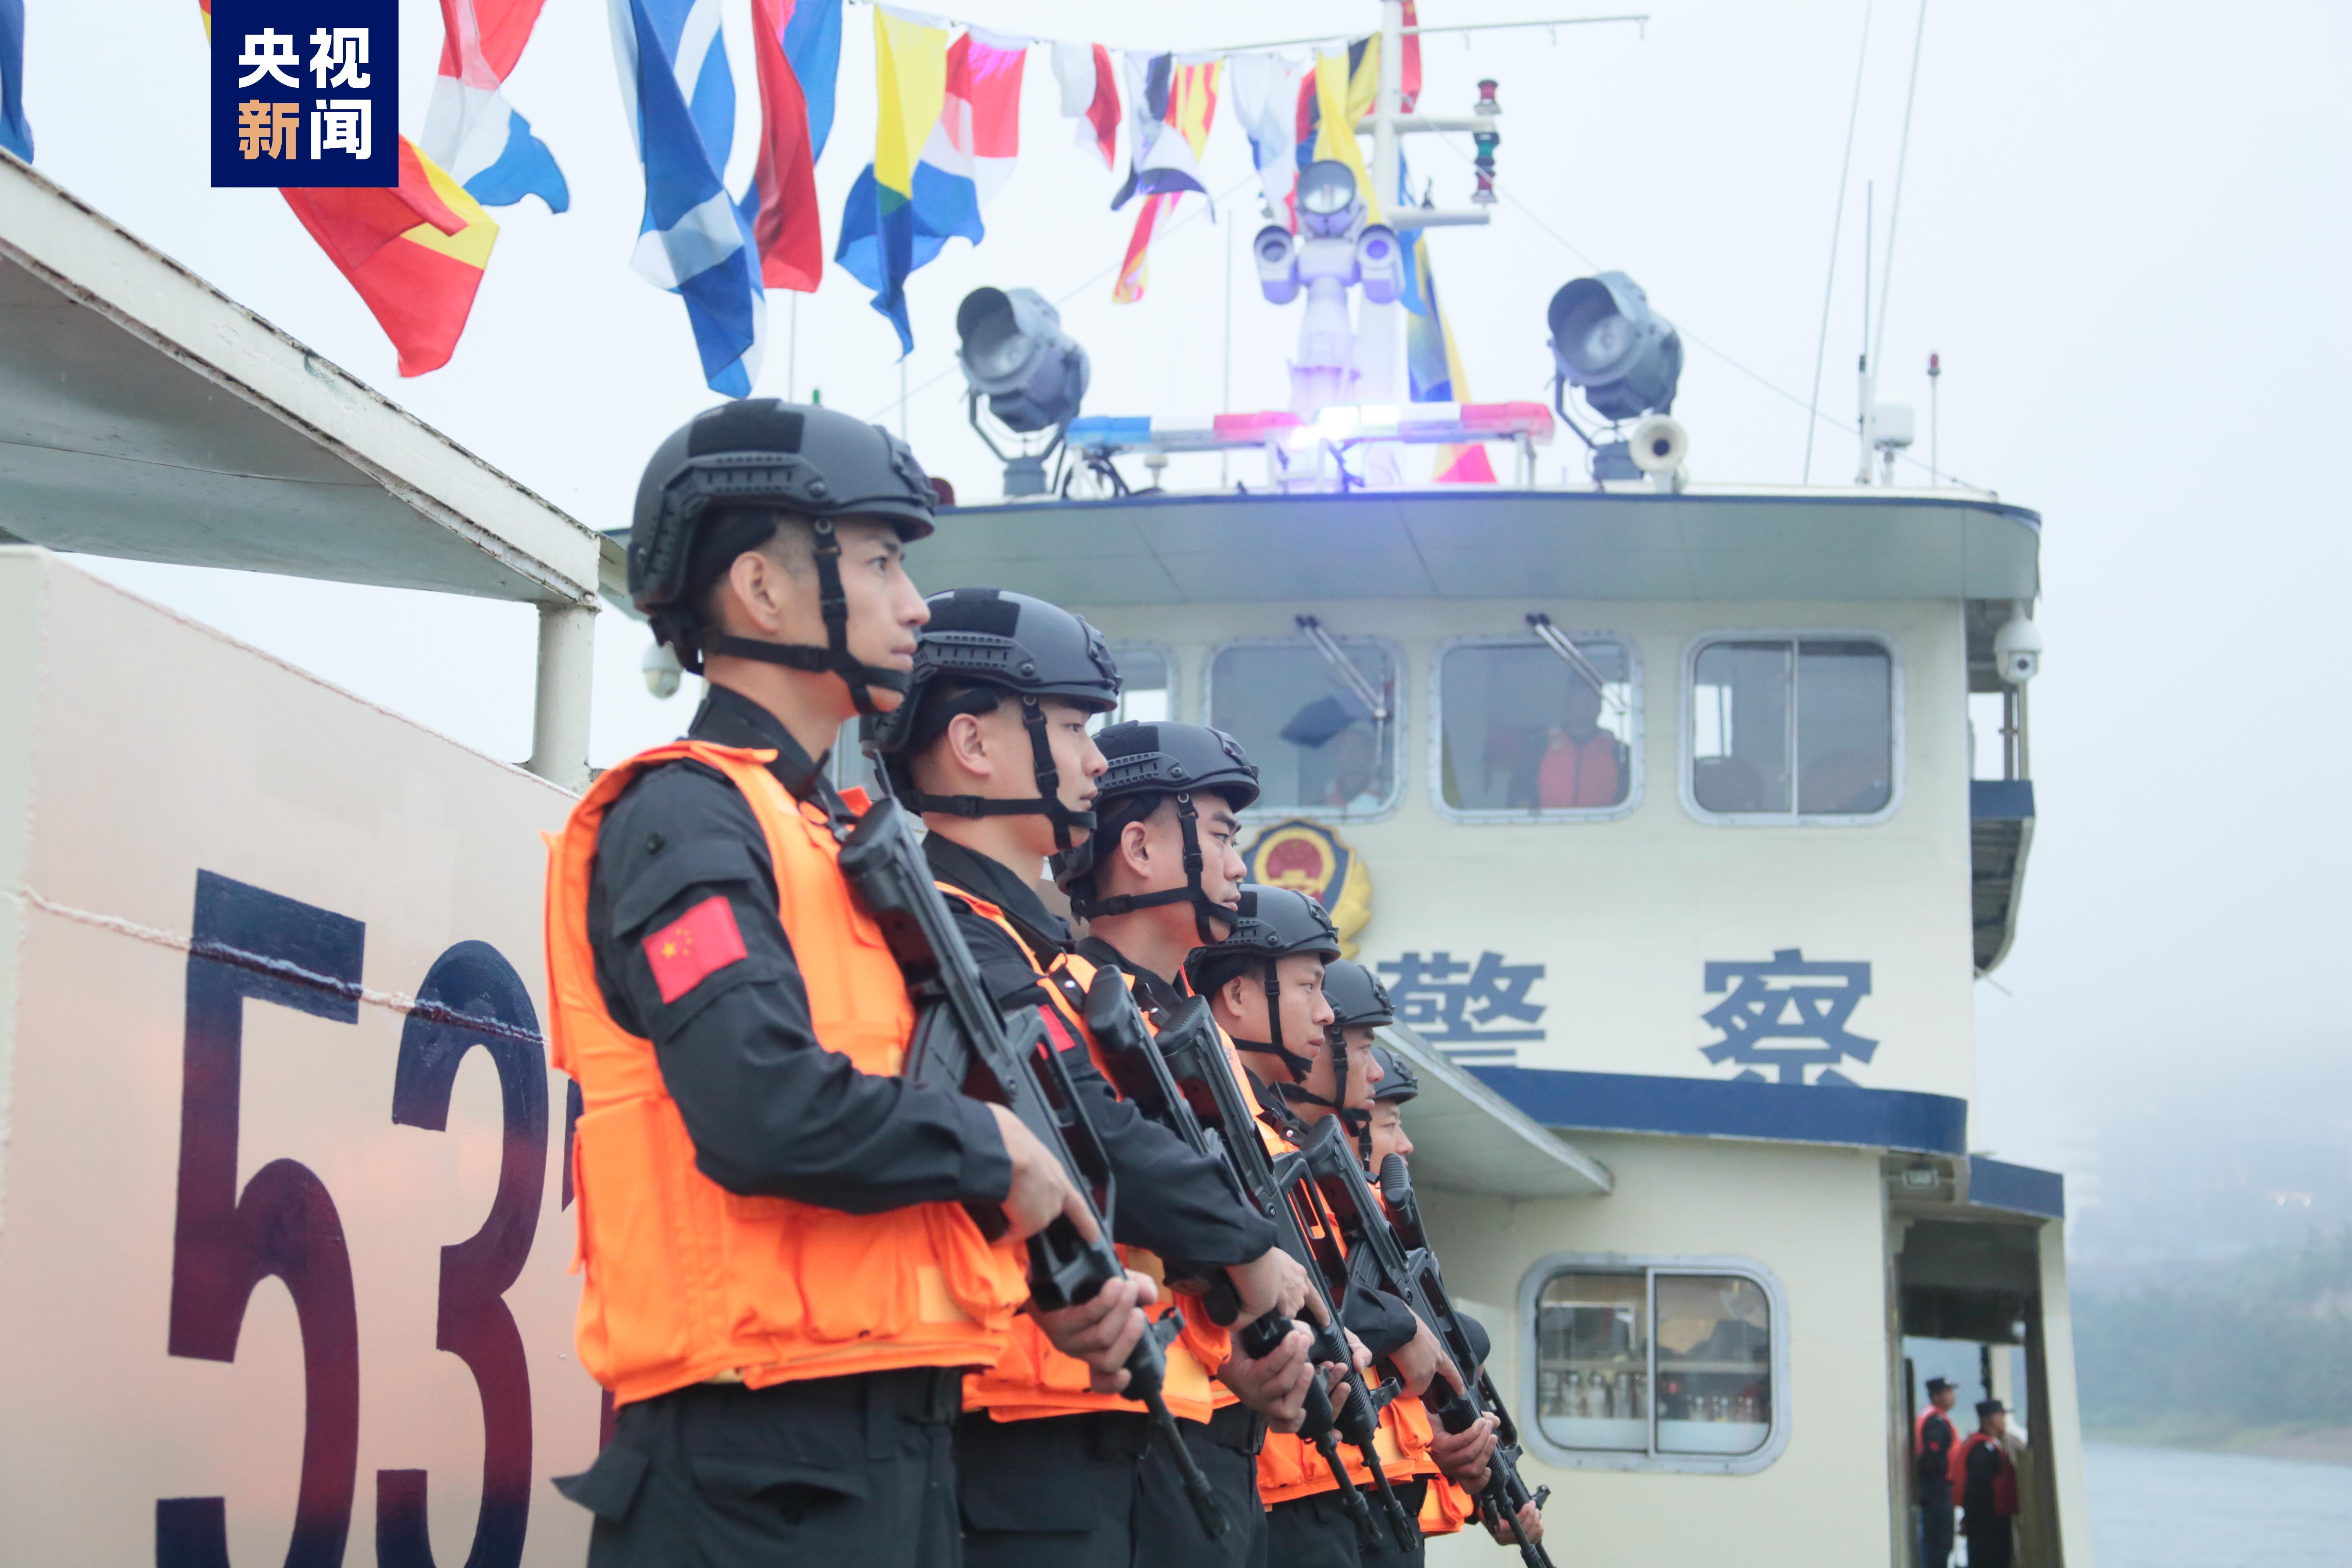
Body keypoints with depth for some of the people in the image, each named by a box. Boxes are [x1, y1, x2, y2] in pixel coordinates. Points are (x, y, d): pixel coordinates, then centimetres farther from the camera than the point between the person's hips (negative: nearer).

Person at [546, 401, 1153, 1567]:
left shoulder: (839, 841, 20)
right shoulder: (687, 816, -10)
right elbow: (768, 1112, -25)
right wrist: (991, 1149, -9)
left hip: (897, 1431, 9)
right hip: (757, 1461, -9)